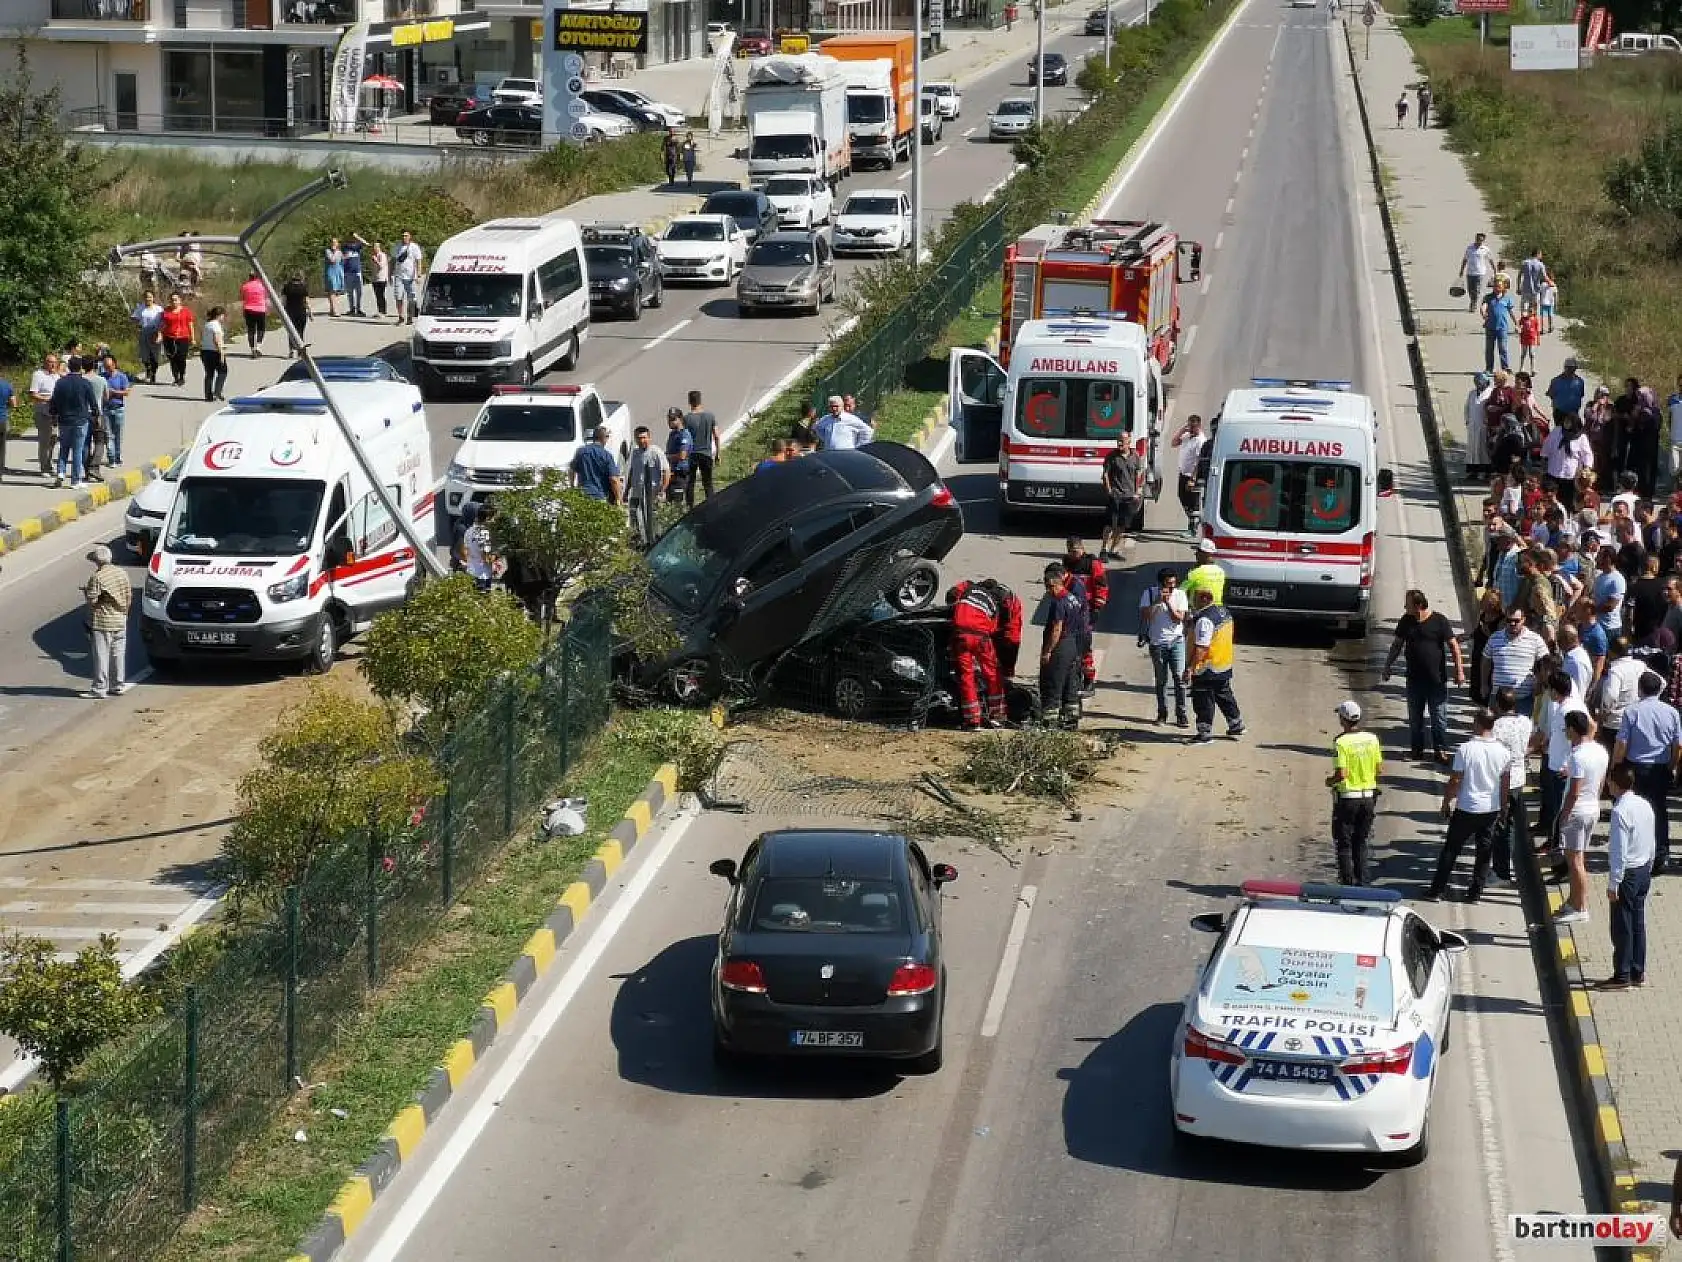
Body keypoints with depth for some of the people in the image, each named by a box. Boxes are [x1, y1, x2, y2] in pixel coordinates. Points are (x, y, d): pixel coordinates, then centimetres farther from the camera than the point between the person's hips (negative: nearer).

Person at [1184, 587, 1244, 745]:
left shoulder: (1204, 619, -23)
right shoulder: (1224, 612, 7)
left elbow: (1201, 647, -27)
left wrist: (1190, 668, -26)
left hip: (1206, 669, -9)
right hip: (1225, 667, 9)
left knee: (1203, 701, 0)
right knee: (1225, 696, 23)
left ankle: (1205, 733, 4)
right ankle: (1236, 725, 33)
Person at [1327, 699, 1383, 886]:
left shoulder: (1341, 742, -17)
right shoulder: (1371, 739, -1)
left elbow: (1341, 774, -23)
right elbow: (1380, 770, 3)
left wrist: (1330, 781, -3)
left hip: (1347, 797, -5)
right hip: (1368, 797, 5)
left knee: (1344, 844, 7)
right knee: (1361, 843, 16)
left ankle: (1347, 882, 6)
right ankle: (1362, 882, 15)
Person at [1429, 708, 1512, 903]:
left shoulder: (1465, 749, -17)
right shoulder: (1502, 752, -5)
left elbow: (1455, 780, -12)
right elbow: (1505, 783, 5)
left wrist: (1446, 802, 2)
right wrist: (1503, 806, 18)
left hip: (1466, 808, -3)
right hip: (1492, 809, 3)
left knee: (1451, 849, 8)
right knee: (1484, 851, 13)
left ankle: (1437, 889, 12)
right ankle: (1475, 892, 17)